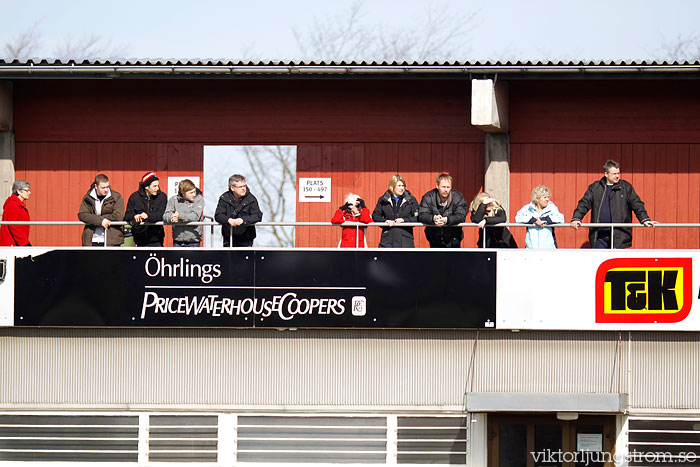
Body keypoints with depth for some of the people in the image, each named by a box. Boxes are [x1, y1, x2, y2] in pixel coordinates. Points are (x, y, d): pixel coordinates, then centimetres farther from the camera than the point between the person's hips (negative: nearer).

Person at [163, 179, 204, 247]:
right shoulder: (173, 200, 4)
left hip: (193, 240, -2)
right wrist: (171, 218, -28)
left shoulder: (199, 199, -1)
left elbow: (195, 216, -13)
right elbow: (165, 216, -4)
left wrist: (180, 216, -24)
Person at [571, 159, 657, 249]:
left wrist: (645, 220, -7)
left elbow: (637, 205, 4)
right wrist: (576, 218, -6)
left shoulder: (626, 187, 7)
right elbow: (584, 204, 8)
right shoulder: (595, 187, 11)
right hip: (599, 235, 2)